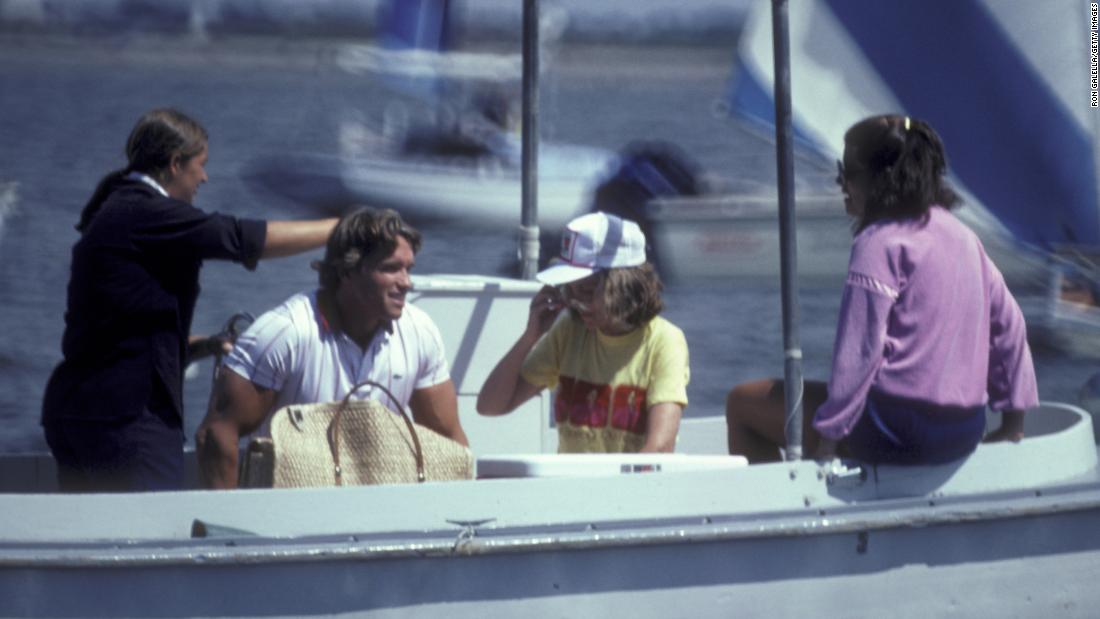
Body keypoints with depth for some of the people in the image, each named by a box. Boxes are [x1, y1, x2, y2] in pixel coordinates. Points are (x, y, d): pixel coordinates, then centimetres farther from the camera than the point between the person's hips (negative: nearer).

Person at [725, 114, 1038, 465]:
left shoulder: (881, 242, -12)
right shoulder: (962, 235, 12)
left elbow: (858, 351, -17)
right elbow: (1008, 324, 15)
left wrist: (829, 433, -13)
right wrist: (1013, 420, 21)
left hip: (900, 432, -9)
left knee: (742, 402, 5)